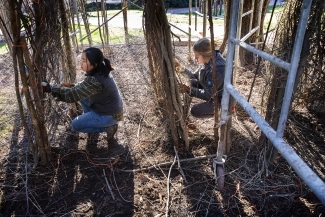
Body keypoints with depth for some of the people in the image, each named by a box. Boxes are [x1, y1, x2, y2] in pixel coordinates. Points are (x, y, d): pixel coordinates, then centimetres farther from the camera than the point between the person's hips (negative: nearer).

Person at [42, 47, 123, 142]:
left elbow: (72, 95, -29)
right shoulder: (101, 71, -4)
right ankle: (90, 119, 24)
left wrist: (50, 88, -24)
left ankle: (108, 127, 4)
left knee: (75, 124, 4)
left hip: (109, 115, -9)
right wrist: (72, 86, -1)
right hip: (112, 108, 9)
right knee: (82, 94, 14)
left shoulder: (95, 81, -32)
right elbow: (85, 85, 14)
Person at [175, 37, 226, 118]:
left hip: (223, 100, -8)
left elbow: (208, 95, -29)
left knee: (195, 111, -15)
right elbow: (195, 76, 4)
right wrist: (183, 70, -12)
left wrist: (188, 90, -34)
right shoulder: (207, 61, -8)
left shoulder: (217, 69, -34)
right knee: (191, 82, 0)